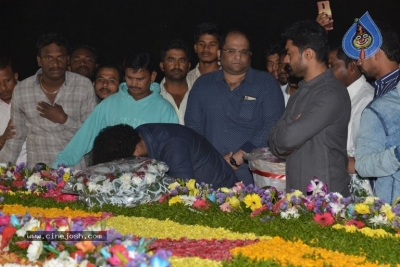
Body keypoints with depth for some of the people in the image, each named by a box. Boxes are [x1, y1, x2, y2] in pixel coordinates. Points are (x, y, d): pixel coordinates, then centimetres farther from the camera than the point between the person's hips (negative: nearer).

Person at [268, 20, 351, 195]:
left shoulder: (331, 94, -16)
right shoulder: (300, 92, 13)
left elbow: (289, 137, -23)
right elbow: (275, 141, 10)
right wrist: (282, 147, -10)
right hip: (295, 193, 8)